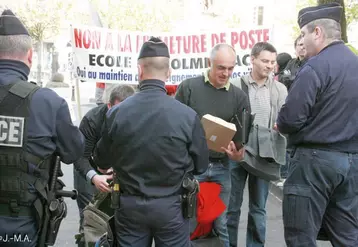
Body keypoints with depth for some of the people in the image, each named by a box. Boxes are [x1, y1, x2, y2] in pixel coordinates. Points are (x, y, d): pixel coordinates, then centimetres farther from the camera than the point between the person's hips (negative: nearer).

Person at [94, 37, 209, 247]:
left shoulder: (116, 113, -12)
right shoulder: (187, 115, -17)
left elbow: (102, 162, 2)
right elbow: (201, 166, -4)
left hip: (129, 206, 2)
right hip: (171, 206, -1)